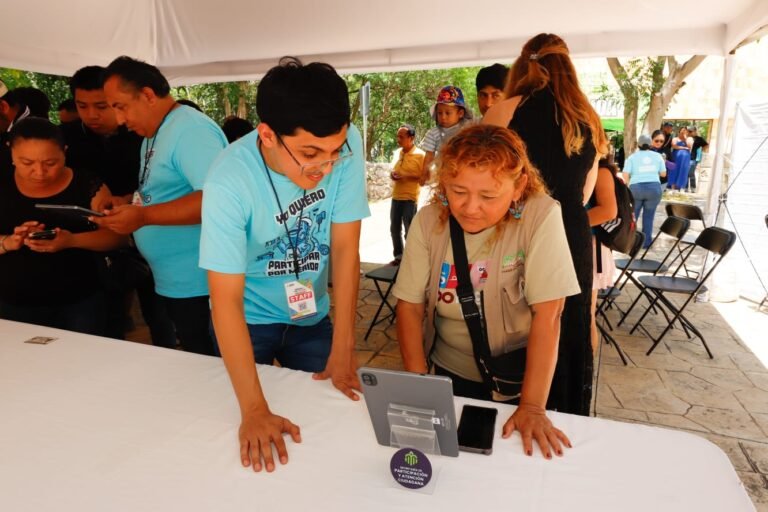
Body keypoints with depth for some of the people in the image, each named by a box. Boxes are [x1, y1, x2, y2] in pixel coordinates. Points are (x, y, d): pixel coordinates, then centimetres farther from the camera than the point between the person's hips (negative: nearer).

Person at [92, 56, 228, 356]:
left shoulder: (190, 128, -16)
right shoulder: (154, 135, 15)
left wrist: (144, 216, -26)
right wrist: (125, 209, 6)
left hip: (199, 285, -9)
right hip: (173, 282, 9)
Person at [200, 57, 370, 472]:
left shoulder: (346, 144, -23)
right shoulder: (229, 180, -30)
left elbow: (345, 248, -17)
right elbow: (226, 300, -27)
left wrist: (343, 351, -15)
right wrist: (254, 410, -30)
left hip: (311, 316, 2)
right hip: (249, 320, -2)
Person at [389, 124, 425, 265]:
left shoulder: (419, 155, -10)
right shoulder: (397, 153, 10)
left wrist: (406, 176, -21)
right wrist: (392, 174, 0)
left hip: (410, 198, -6)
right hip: (396, 197, 7)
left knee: (409, 231, 1)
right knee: (394, 228, 11)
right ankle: (398, 255, 25)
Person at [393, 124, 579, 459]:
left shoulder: (541, 216, -20)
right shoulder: (428, 221, -11)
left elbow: (547, 314, -22)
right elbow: (410, 306, -9)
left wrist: (532, 407, -24)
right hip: (450, 373, 2)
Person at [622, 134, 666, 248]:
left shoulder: (632, 157, 3)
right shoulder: (657, 156, 10)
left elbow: (625, 176, -6)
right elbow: (663, 173, 13)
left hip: (636, 188, -1)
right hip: (654, 188, 2)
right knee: (649, 217, 8)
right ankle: (646, 242, 10)